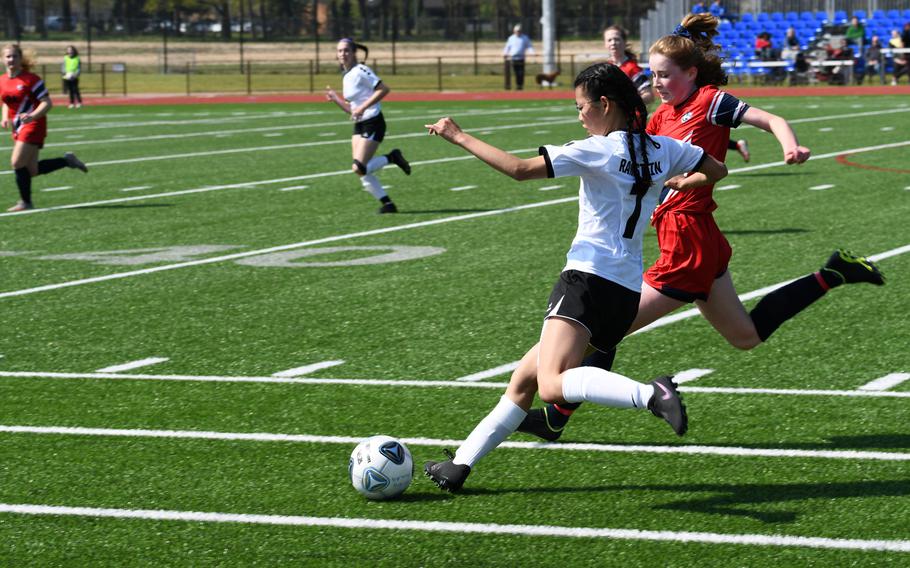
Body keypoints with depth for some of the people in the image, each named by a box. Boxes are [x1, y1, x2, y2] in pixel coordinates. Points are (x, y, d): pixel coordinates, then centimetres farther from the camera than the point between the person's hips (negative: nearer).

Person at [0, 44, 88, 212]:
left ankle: (25, 202, 2)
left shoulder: (31, 79, -12)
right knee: (31, 171, 5)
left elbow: (47, 103, -13)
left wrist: (32, 116, -29)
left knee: (17, 163, -13)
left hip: (33, 126, -7)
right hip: (18, 128, 7)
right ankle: (67, 160, 23)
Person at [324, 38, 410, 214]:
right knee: (363, 173, 0)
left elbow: (384, 89, -20)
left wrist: (363, 107, -22)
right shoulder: (347, 76, 14)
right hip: (359, 126, 9)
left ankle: (392, 157, 2)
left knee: (359, 168, -17)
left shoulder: (360, 71, -12)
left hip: (372, 123, -9)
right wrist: (335, 99, 7)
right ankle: (387, 203, 8)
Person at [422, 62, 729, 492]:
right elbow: (717, 170, 23)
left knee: (552, 384, -26)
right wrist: (684, 183, 42)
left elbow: (519, 169, -14)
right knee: (528, 373, 17)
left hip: (589, 278, -9)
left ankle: (649, 394, -41)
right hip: (628, 290, 9)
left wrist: (459, 137, -5)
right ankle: (461, 465, 21)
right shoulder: (661, 149, 11)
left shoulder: (597, 151, -8)